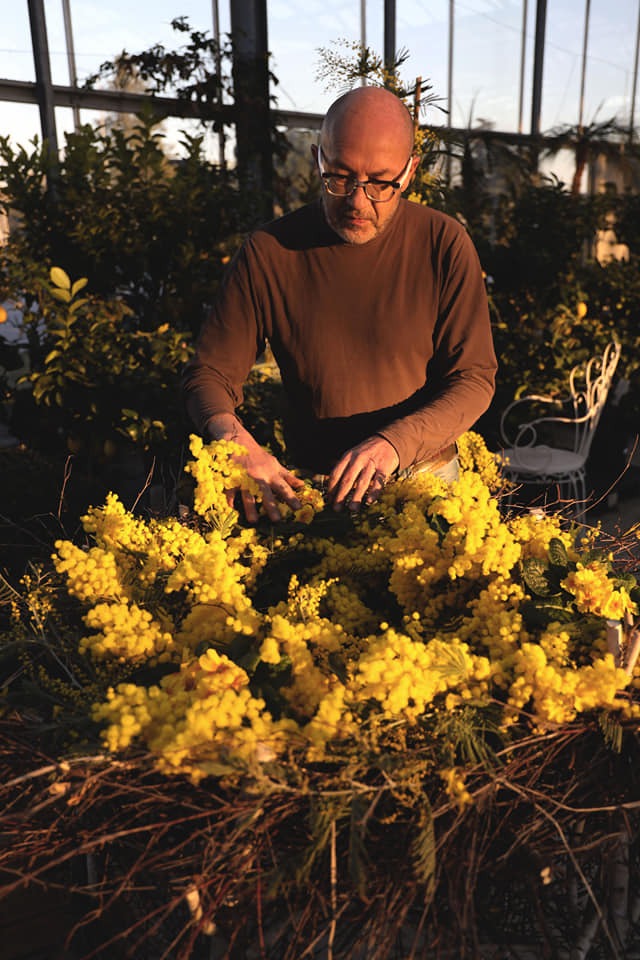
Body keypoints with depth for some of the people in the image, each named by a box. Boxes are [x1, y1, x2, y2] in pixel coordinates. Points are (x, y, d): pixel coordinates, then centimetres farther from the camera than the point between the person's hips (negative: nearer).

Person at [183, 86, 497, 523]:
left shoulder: (444, 244, -3)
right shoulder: (268, 251, -3)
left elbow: (473, 380, -4)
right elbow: (210, 373, 1)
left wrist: (393, 444, -22)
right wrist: (237, 443, -21)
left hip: (424, 478, 0)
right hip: (307, 487, 1)